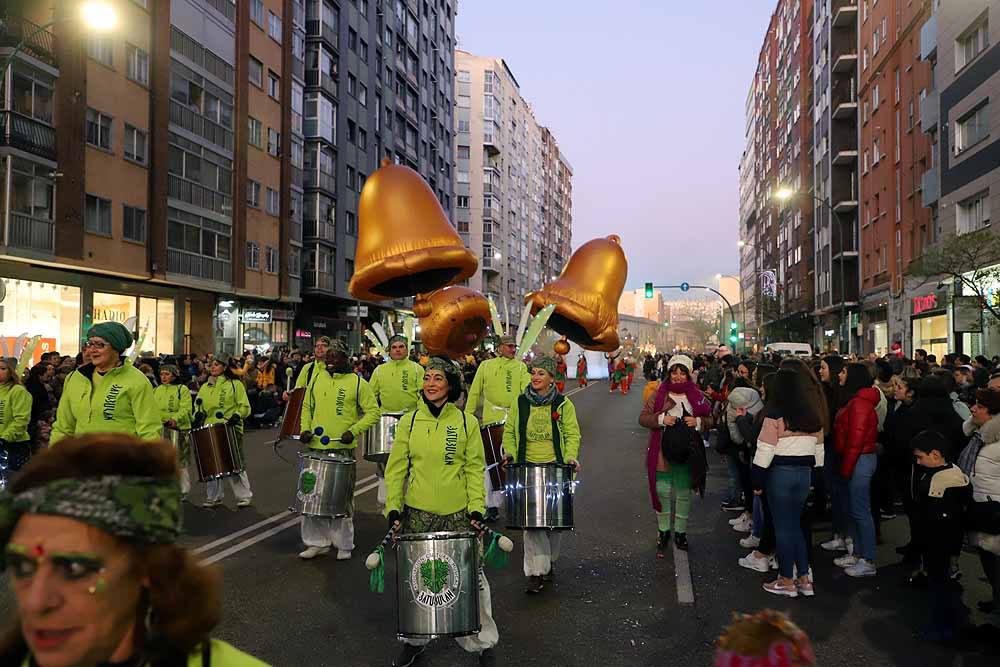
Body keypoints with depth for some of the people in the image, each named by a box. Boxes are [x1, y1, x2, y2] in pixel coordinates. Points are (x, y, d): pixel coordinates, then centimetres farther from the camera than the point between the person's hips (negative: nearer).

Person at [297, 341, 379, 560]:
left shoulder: (357, 383, -4)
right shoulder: (317, 379, 9)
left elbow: (373, 412, -3)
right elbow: (307, 407, 19)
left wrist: (354, 431, -14)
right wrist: (305, 429, 4)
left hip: (342, 449, -4)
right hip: (315, 447, 4)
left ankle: (344, 545, 17)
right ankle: (318, 542, 24)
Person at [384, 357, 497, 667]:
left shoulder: (467, 422, -2)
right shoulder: (409, 422, 1)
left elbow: (475, 469, 0)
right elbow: (396, 468, 4)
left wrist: (476, 508, -8)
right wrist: (393, 508, -4)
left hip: (457, 514, -1)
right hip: (417, 513, 2)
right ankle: (414, 640, 33)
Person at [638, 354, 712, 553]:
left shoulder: (696, 396, 4)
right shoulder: (658, 395, 0)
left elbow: (709, 421, 9)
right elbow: (643, 418, -2)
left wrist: (698, 422, -12)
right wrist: (661, 419, -19)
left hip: (687, 455, 1)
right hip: (662, 454, -1)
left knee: (683, 494, 12)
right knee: (662, 492, 2)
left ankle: (680, 532, 27)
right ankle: (664, 532, 20)